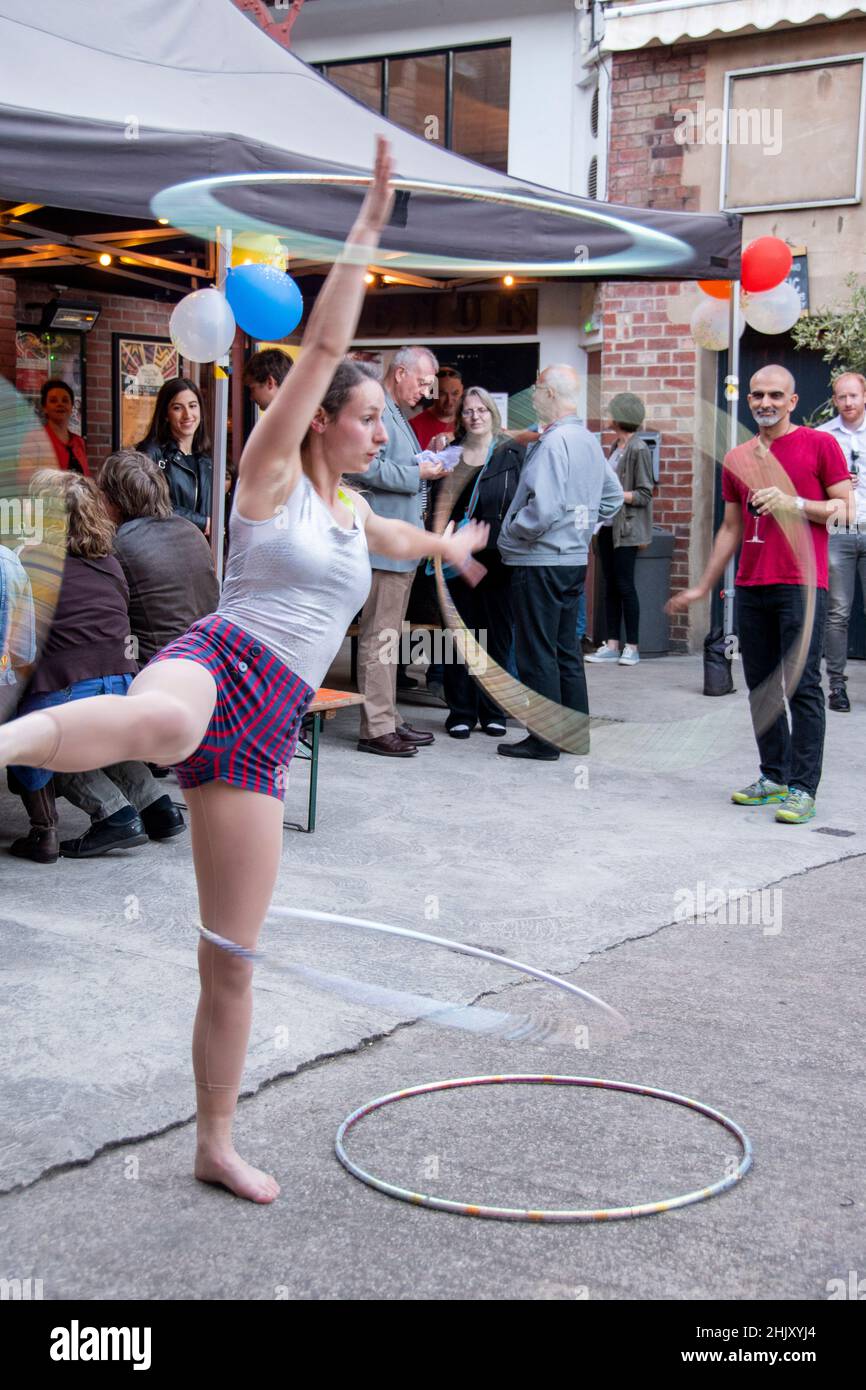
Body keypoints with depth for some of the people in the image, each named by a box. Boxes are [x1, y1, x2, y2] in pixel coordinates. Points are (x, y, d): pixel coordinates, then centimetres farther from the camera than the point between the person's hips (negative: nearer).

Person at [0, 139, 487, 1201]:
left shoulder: (350, 509, 26)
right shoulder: (273, 474, 5)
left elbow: (398, 540, 52)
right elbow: (323, 344, -5)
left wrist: (449, 546, 72)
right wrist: (368, 227, -7)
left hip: (266, 736, 6)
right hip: (213, 666, -6)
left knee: (231, 958, 8)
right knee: (155, 722, -50)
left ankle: (216, 1145, 19)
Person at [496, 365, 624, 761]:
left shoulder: (554, 442, -17)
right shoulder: (590, 441, 12)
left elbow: (543, 509, -24)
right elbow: (613, 497, 22)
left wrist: (509, 534, -10)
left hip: (541, 561, -9)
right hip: (575, 559, 9)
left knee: (537, 653, -3)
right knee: (566, 649, 15)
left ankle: (545, 740, 0)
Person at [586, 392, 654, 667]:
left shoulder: (638, 450, -10)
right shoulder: (616, 447, 14)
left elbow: (644, 495, -12)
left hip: (627, 530, -8)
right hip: (608, 527, 8)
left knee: (625, 586, -5)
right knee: (610, 586, 8)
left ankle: (632, 647, 1)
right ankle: (612, 645, 12)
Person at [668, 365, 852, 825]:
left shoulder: (820, 444, 1)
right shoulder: (737, 458, 14)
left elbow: (844, 507, -1)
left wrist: (793, 503, -15)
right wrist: (702, 587, 19)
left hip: (801, 584, -6)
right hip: (750, 587, 6)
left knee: (802, 685, -8)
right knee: (760, 686, 8)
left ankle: (803, 789, -7)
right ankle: (774, 777, 18)